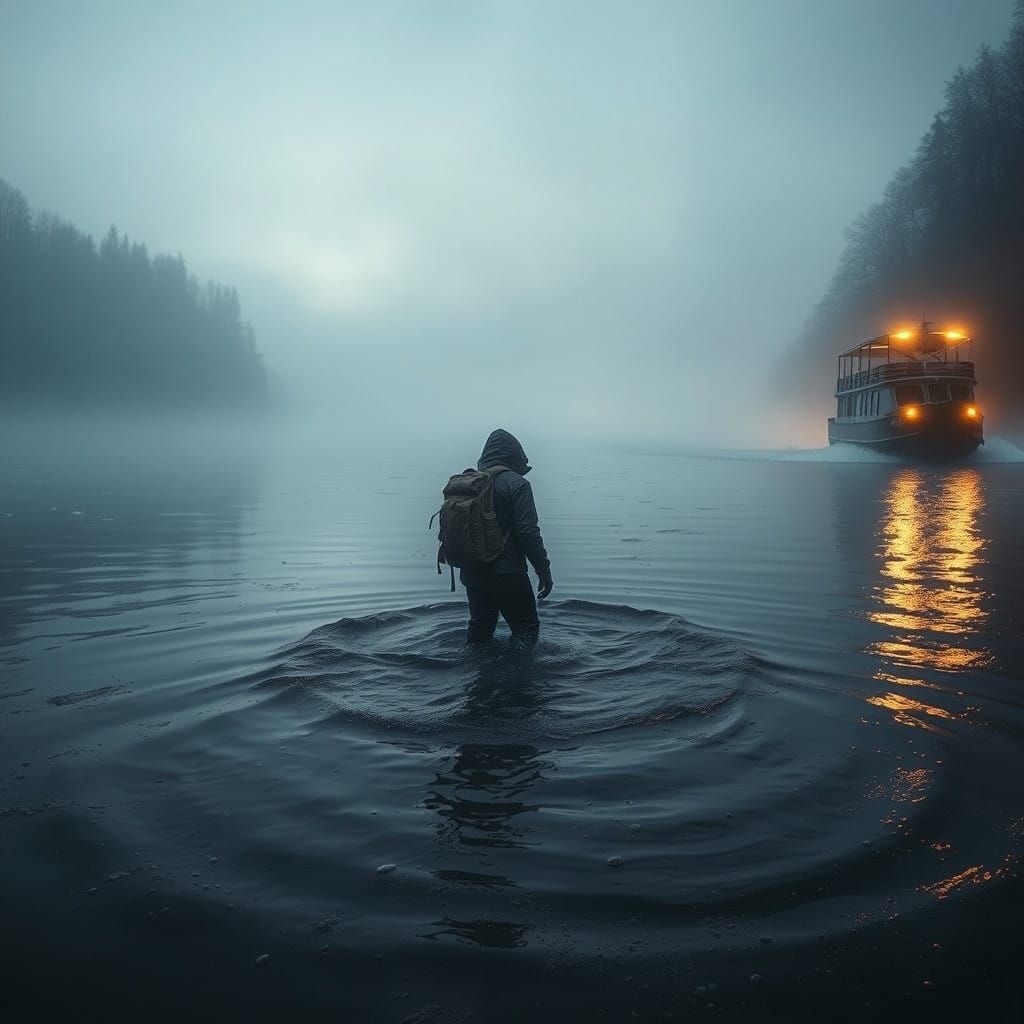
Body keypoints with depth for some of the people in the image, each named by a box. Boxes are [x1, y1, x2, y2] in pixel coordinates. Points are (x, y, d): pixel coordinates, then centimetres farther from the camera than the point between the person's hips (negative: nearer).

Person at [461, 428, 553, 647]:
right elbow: (528, 533, -18)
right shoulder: (515, 484, -12)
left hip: (471, 573, 6)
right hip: (507, 574, -6)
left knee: (480, 627, 20)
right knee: (526, 628, 5)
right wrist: (543, 570, -11)